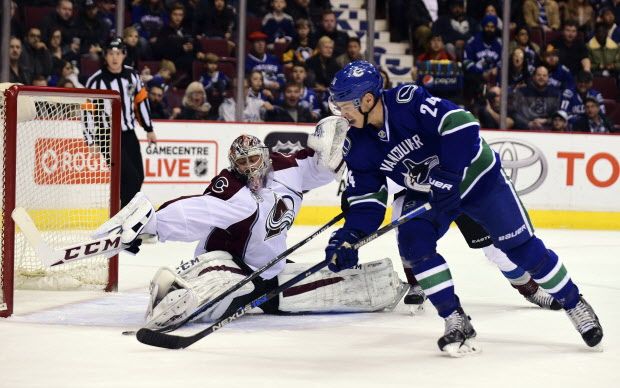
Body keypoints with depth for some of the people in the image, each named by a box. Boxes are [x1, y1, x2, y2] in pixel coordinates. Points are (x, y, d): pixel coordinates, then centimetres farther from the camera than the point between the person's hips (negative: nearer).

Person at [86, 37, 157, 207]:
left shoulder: (132, 75, 3)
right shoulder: (96, 80, -13)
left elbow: (141, 101, 13)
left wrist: (149, 129, 16)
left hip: (129, 134, 6)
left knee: (138, 178, 10)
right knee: (130, 177, -16)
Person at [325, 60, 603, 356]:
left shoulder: (408, 100, -30)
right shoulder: (357, 146, -11)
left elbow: (461, 124, -35)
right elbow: (365, 199, -8)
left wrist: (448, 177, -37)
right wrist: (349, 239, -23)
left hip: (474, 175, -5)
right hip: (426, 194, 5)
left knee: (521, 245, -4)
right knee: (412, 242, -19)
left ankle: (574, 304, 15)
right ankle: (457, 323, -9)